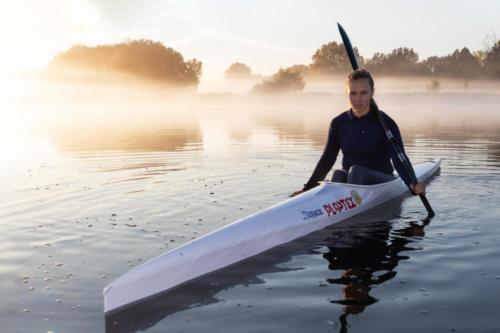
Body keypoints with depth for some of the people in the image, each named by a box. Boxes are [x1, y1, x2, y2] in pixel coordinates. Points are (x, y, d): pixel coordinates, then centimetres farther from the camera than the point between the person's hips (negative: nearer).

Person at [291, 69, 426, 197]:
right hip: (349, 180, 3)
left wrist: (413, 185, -37)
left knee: (356, 171, -32)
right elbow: (327, 160, 8)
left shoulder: (385, 123, -8)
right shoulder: (338, 123, 2)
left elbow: (399, 159, -18)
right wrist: (307, 189, 3)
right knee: (338, 175, -30)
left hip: (383, 183, -3)